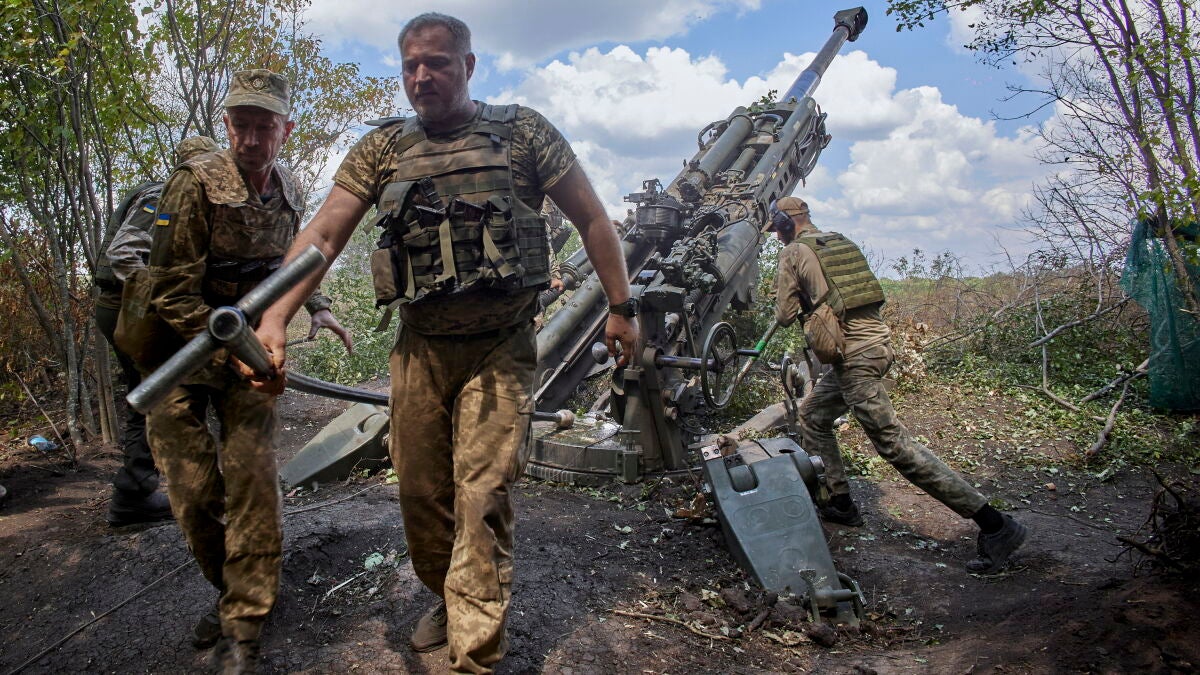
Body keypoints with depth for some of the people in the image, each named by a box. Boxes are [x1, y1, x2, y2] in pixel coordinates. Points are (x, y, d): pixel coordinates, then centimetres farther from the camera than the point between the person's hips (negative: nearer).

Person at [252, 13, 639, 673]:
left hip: (499, 349, -3)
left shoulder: (522, 132, -1)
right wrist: (274, 317, -17)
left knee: (480, 496, -7)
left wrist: (620, 307, 1)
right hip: (419, 348, 4)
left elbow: (590, 217, 4)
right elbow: (322, 233, -3)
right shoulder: (382, 148, 5)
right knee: (420, 491, 12)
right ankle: (446, 596, 37)